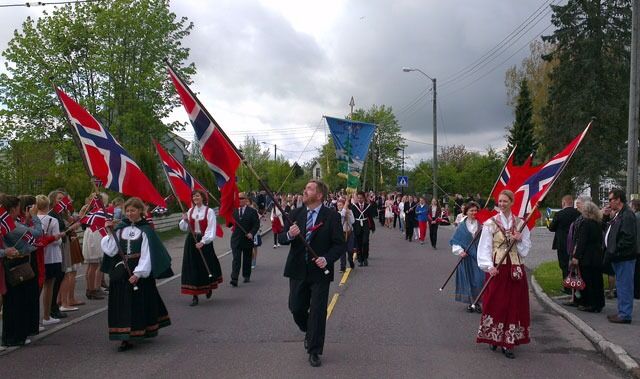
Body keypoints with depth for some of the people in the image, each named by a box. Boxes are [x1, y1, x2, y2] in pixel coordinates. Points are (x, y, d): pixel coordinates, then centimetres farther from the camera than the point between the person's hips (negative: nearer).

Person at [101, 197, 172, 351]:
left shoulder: (146, 230, -5)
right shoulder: (120, 228, 7)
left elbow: (147, 254, -10)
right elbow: (110, 250, 2)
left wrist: (138, 273, -18)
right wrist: (109, 233, -7)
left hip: (139, 272, -4)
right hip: (121, 271, 4)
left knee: (140, 302, 2)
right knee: (123, 303, 3)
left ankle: (143, 331, 15)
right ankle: (126, 338, 9)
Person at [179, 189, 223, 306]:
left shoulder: (209, 211, -7)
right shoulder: (190, 211, 8)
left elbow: (211, 230, -12)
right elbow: (184, 228, 12)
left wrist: (203, 242, -23)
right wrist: (184, 220, -9)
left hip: (204, 242, -4)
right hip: (191, 241, 4)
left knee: (206, 266, 5)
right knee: (192, 267, 0)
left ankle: (209, 287, 35)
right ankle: (194, 296, 4)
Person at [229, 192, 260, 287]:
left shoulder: (252, 211, -1)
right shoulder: (233, 211, 6)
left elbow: (256, 224, -3)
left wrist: (251, 233, -17)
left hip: (247, 239, -1)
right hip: (236, 239, 1)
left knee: (247, 259, 12)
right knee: (236, 259, -7)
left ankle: (246, 276, 27)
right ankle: (234, 279, -13)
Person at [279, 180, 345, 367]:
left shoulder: (332, 216, -7)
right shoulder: (296, 214, 4)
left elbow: (340, 244, -7)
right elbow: (282, 239, 2)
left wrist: (327, 259, -23)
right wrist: (289, 235, -21)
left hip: (320, 272, -3)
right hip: (298, 271, 4)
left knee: (318, 312, 1)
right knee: (296, 308, 10)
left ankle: (314, 351, 15)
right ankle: (309, 332, 41)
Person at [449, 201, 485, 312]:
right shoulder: (462, 226, 3)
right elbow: (455, 241, 5)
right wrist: (459, 251, -8)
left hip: (479, 256, -1)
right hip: (466, 256, 1)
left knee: (479, 279, -5)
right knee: (468, 279, 5)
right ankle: (470, 302, 18)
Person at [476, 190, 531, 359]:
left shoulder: (520, 223, 6)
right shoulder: (491, 223, -1)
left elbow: (526, 248, 9)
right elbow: (484, 247, -5)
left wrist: (519, 240, -11)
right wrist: (489, 267, -16)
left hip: (515, 268, 2)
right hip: (497, 268, -2)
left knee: (514, 304, 2)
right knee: (495, 303, 1)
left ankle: (508, 342, 9)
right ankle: (494, 338, 17)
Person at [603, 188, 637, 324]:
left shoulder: (627, 215, -17)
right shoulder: (618, 214, 15)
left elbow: (628, 238, -23)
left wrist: (614, 252, -20)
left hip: (625, 258, -10)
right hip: (618, 257, 10)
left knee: (624, 286, -4)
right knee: (621, 286, 16)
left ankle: (625, 315, 2)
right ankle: (622, 312, 25)